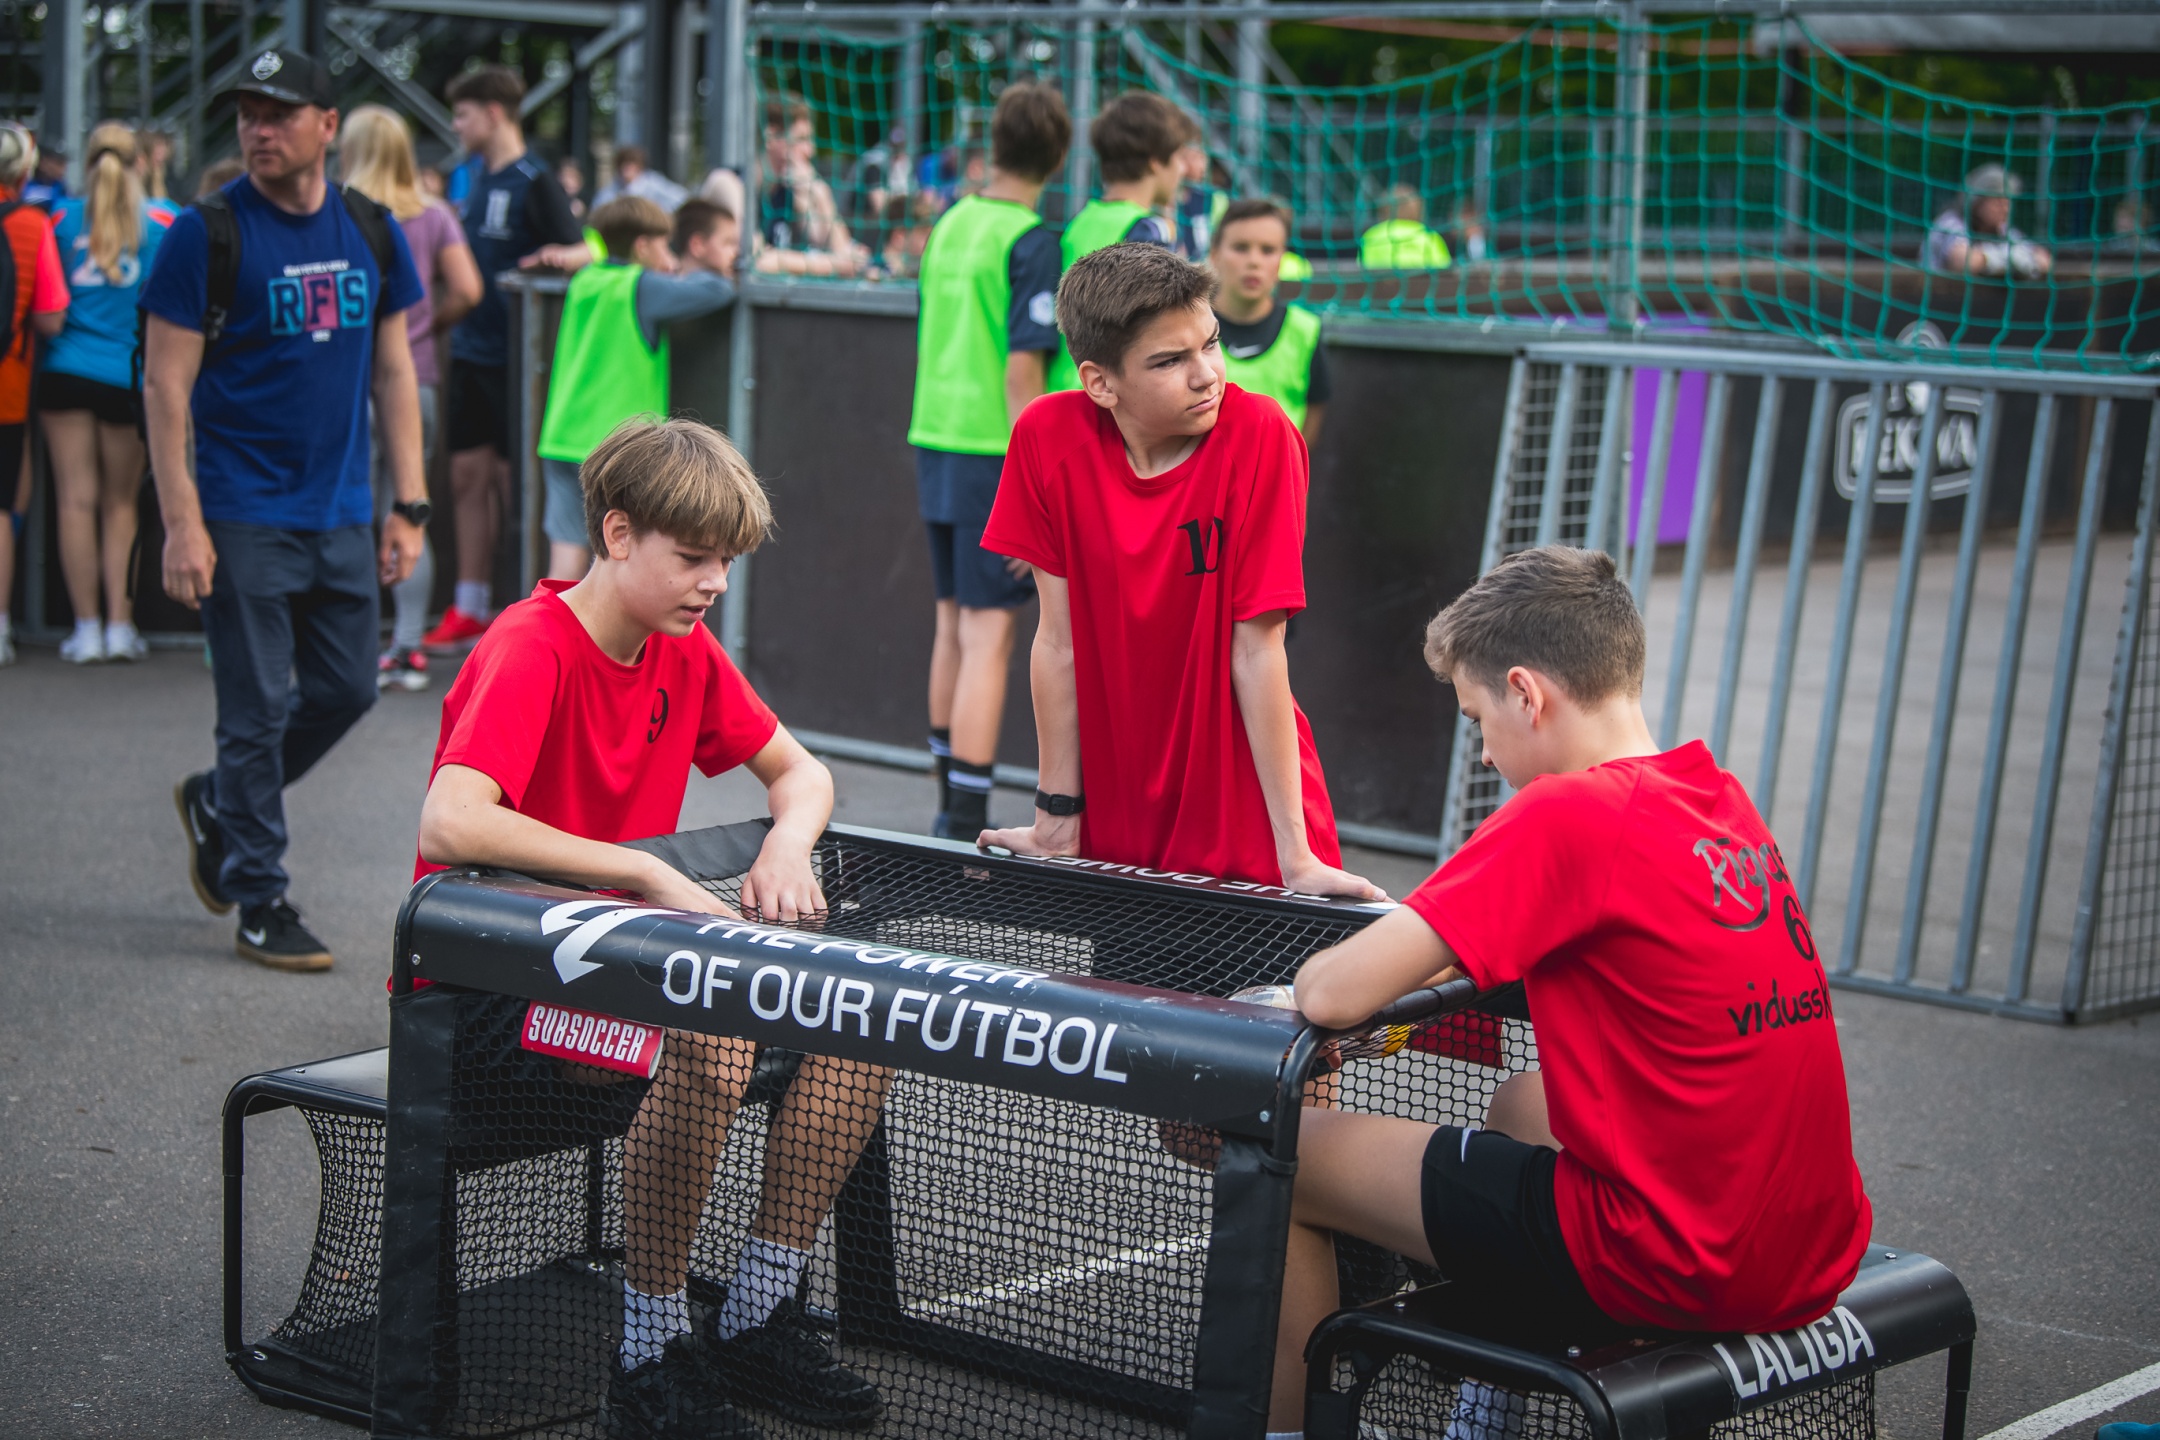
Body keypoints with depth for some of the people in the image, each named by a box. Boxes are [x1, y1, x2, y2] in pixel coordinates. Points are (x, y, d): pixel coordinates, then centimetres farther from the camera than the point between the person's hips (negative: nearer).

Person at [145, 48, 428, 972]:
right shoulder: (206, 234, -7)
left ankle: (217, 805, 34)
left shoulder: (372, 233, 7)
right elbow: (165, 384, -8)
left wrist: (409, 507, 7)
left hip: (341, 515, 5)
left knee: (346, 691, 10)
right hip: (244, 514, -5)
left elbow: (394, 373, 12)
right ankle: (259, 903, 10)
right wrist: (182, 523, -15)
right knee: (258, 709, -1)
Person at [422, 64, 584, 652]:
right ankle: (469, 610, 16)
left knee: (512, 478, -2)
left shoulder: (533, 182, -11)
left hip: (512, 355, -7)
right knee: (468, 475, 9)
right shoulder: (475, 173, 12)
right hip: (470, 349, 7)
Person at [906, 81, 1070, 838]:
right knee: (988, 636, -6)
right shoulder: (1031, 241, -12)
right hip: (993, 454, -7)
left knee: (955, 625, 16)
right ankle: (965, 827, -8)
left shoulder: (948, 225, 10)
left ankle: (950, 802, 25)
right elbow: (1022, 368, -17)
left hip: (934, 442, 7)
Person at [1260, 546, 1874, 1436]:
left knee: (1279, 1158, 2)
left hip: (1672, 1276, -8)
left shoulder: (1564, 817, -17)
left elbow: (1331, 997, -20)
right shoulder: (1721, 799, 7)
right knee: (1522, 1105, 35)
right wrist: (1424, 945, 16)